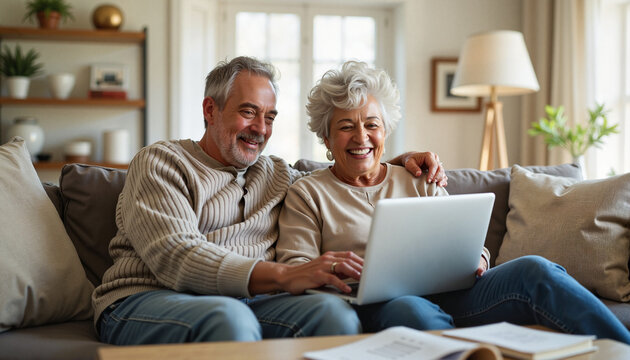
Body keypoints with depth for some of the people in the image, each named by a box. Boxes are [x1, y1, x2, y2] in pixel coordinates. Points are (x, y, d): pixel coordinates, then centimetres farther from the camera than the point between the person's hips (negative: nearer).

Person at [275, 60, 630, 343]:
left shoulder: (420, 182, 22)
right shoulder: (307, 193, 12)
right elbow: (292, 269, 3)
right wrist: (326, 268, -20)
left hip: (448, 294, 4)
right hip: (378, 306, -3)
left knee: (534, 269, -22)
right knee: (412, 311, -40)